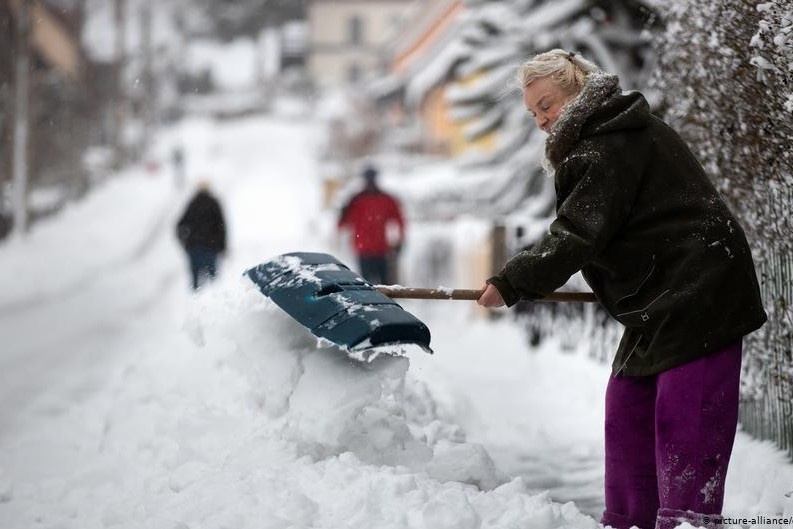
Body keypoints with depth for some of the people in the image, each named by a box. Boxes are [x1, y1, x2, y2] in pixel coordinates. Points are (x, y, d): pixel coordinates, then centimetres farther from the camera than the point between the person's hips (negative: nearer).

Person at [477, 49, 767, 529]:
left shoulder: (610, 148, -16)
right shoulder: (610, 137, 17)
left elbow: (578, 234, -22)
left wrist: (513, 283, -17)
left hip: (699, 291, -11)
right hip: (662, 298, 11)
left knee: (684, 418, -13)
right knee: (628, 407, 12)